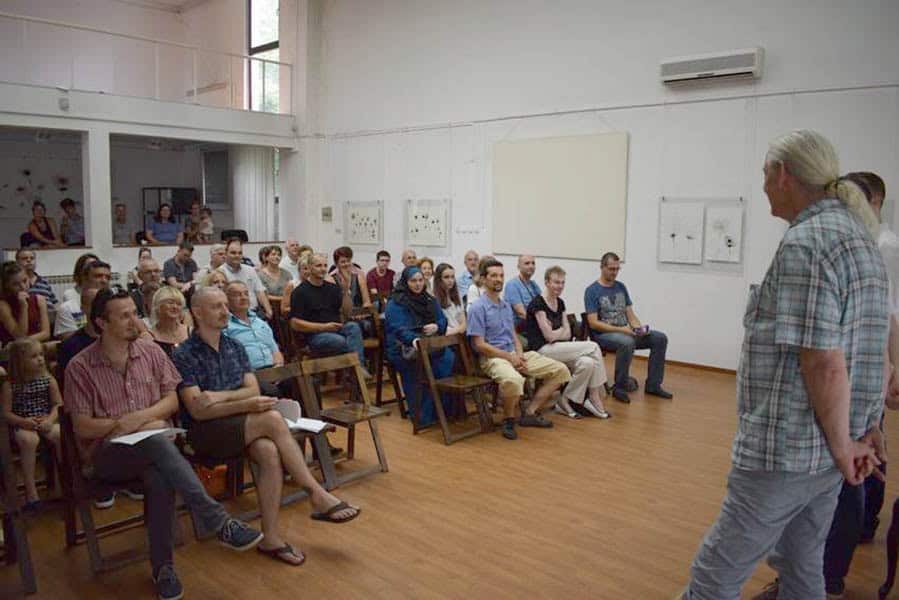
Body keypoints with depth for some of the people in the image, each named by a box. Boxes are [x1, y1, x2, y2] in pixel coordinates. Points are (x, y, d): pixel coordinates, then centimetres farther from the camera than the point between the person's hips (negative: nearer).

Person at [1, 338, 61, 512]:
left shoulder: (48, 380, 4)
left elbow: (58, 404, 2)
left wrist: (50, 419, -16)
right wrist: (23, 421, -20)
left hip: (45, 421, 2)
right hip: (22, 425, -2)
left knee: (61, 434, -29)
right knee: (29, 440, -35)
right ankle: (30, 490, -26)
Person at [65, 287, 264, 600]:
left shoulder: (151, 351, 7)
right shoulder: (80, 367, -1)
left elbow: (172, 398, 6)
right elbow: (82, 427, -2)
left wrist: (141, 417, -10)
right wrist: (122, 425, -12)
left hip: (152, 445, 3)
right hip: (107, 452, -2)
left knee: (159, 477, -35)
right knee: (158, 442, -37)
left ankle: (163, 566, -18)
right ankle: (218, 521, -38)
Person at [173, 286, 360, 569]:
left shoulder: (234, 347, 12)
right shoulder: (184, 355, -6)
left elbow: (254, 389, 4)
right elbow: (197, 411, -15)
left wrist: (220, 396, -15)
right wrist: (246, 404, -24)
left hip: (243, 425, 5)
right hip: (205, 432, -5)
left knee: (270, 452, -30)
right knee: (272, 419, -30)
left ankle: (271, 536, -22)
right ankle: (318, 496, -23)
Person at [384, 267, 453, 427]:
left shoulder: (430, 300, 19)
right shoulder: (395, 303, -1)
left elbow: (443, 321, 13)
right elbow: (398, 328, -16)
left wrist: (436, 327, -12)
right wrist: (413, 339, -36)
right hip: (404, 347, -5)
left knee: (448, 357, -27)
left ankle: (446, 407, -16)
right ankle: (423, 415, -26)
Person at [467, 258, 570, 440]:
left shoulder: (506, 306, 18)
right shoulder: (478, 307, -8)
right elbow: (479, 344, -13)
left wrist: (520, 354, -2)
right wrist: (509, 357, -16)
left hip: (514, 355, 8)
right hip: (492, 357, -8)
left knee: (560, 370, -2)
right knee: (513, 380, -42)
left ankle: (531, 413, 3)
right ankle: (508, 419, -12)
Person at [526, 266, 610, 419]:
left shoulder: (560, 303, 14)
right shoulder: (538, 303, -11)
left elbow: (568, 334, 9)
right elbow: (549, 336, -15)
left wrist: (556, 331, -10)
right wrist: (562, 330, 2)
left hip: (558, 349, 7)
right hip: (541, 350, -7)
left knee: (587, 363, -21)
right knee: (593, 347, -16)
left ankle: (566, 401, -7)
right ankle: (598, 396, -5)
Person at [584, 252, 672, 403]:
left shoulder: (621, 287, 13)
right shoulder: (592, 291, -8)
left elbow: (630, 314, 12)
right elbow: (593, 323, -15)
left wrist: (639, 328, -10)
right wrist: (621, 329, -21)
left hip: (625, 331, 7)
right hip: (603, 334, -7)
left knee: (660, 338, -8)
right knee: (627, 342, -38)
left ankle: (653, 385, 0)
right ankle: (619, 387, -20)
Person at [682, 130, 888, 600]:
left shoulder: (805, 243, -19)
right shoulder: (859, 236, 12)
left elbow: (824, 363, -24)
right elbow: (864, 346, 18)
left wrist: (843, 446, -12)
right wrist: (867, 423, 17)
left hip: (785, 450, -10)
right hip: (825, 451, 10)